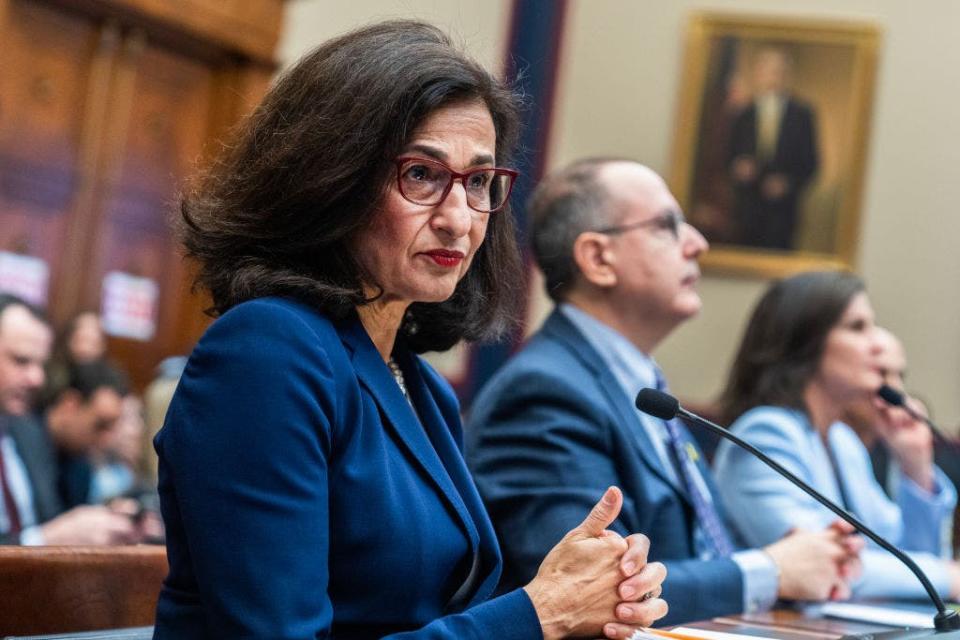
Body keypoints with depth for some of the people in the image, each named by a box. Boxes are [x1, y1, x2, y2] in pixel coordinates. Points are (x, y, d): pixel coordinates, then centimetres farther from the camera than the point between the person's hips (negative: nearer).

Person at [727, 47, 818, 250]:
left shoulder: (802, 114, 5)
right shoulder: (742, 115, 10)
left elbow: (810, 161, 5)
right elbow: (730, 158, 13)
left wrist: (789, 183, -10)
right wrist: (737, 168, -9)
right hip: (746, 208, 2)